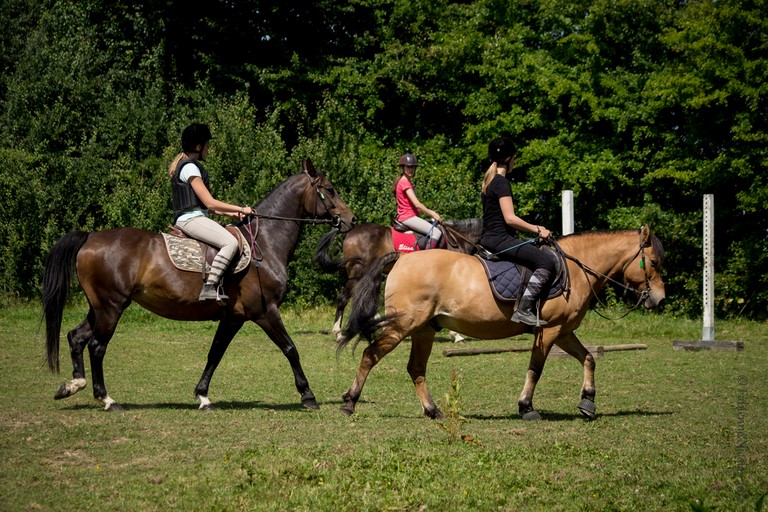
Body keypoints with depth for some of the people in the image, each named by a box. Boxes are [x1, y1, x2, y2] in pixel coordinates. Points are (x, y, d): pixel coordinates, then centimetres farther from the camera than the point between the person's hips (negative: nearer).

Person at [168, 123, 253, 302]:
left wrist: (230, 213, 14)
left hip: (194, 218, 11)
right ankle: (209, 287, -31)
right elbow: (210, 202, -15)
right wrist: (240, 209, -8)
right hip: (191, 219, -11)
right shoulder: (190, 167, -11)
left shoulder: (187, 165, 21)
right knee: (230, 242, -25)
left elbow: (206, 205, 22)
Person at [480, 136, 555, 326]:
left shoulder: (489, 181, 17)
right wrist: (537, 230, -11)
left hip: (488, 238, 11)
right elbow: (510, 218, -19)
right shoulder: (501, 182, -12)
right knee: (546, 263, -20)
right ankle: (524, 309, -27)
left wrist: (534, 228, 21)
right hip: (499, 239, -11)